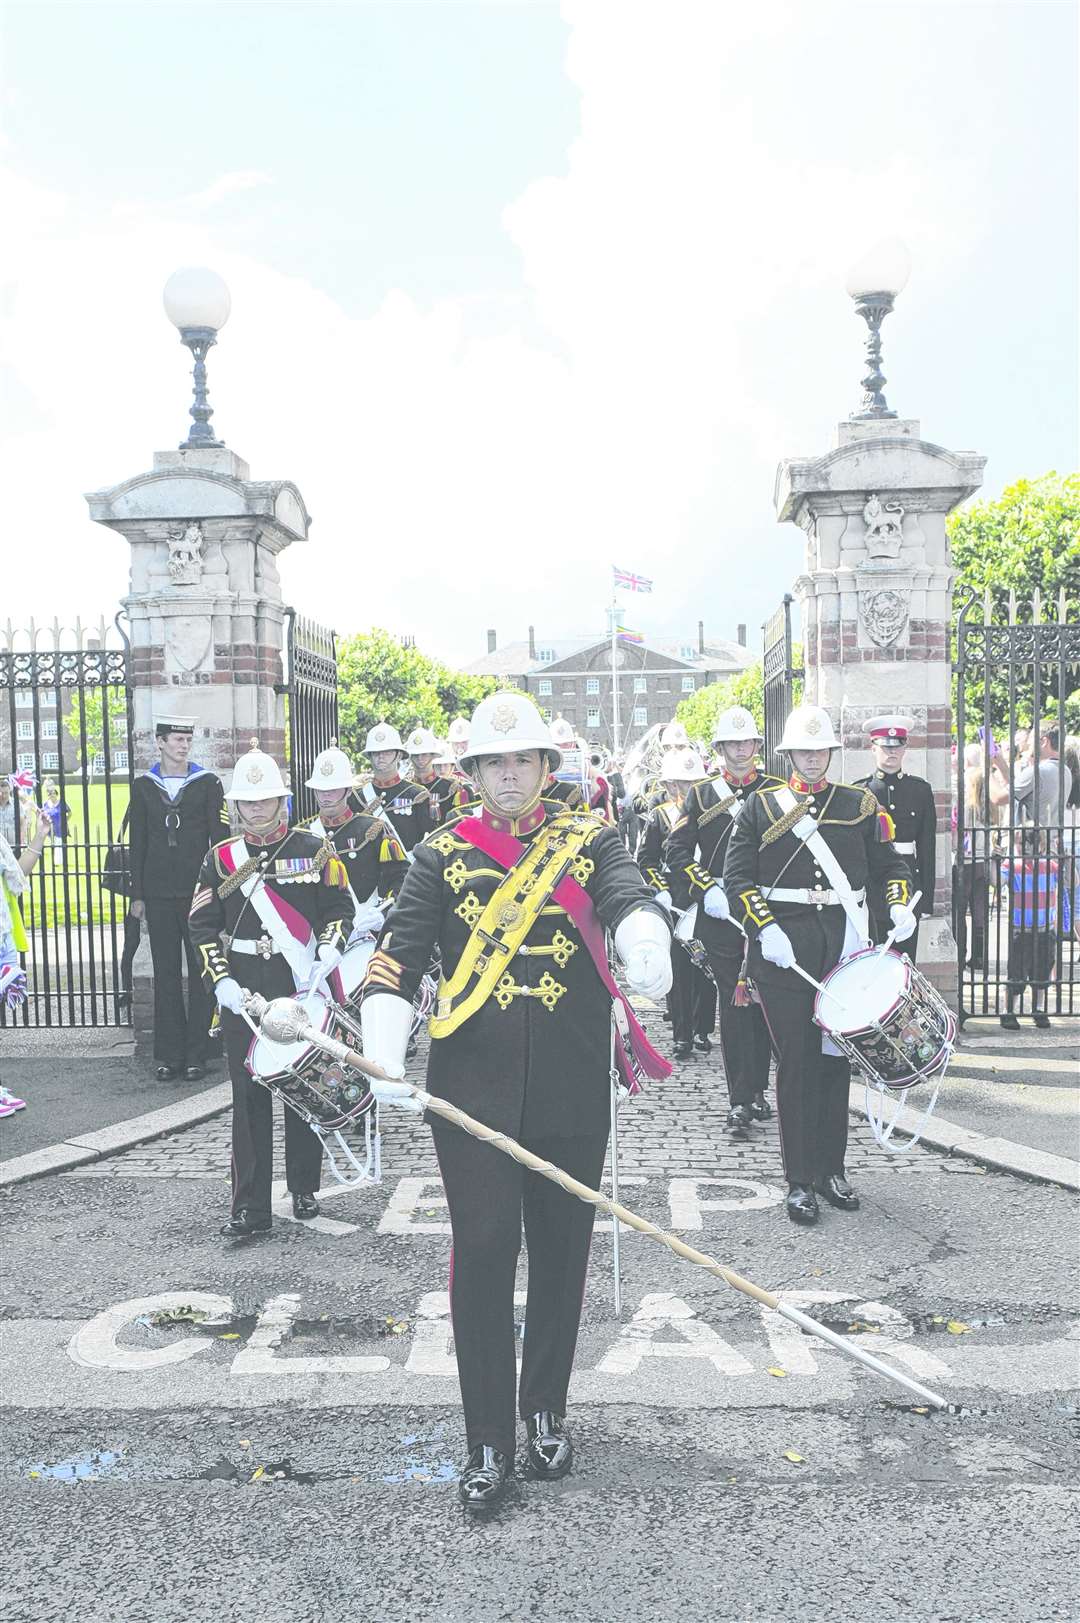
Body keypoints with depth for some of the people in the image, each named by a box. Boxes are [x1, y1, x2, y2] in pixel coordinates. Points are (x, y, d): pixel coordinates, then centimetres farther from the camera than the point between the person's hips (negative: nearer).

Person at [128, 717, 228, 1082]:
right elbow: (138, 843, 10)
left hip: (199, 891, -2)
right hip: (159, 895, 2)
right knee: (166, 974, 6)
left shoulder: (208, 783, 2)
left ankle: (197, 1054, 7)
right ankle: (169, 1055, 13)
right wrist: (137, 895, 6)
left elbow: (220, 837, 1)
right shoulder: (143, 786, 8)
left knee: (201, 972, 1)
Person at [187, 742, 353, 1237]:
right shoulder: (221, 858, 6)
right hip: (243, 992, 1)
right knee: (249, 1095, 3)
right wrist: (221, 981, -8)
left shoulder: (314, 850, 3)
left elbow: (339, 909, 4)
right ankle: (250, 1206, 10)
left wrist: (327, 956, -13)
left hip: (304, 987, -1)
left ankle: (304, 1189, 25)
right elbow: (202, 925, 4)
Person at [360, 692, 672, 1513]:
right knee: (482, 1247, -2)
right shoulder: (444, 852, 6)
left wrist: (645, 943, -39)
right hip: (473, 1080, -1)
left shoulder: (590, 838, 6)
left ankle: (547, 1412, 33)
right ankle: (488, 1443, 13)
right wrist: (384, 1056, -17)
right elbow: (398, 955, -2)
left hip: (574, 1079, 1)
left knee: (562, 1246, 12)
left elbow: (630, 897, -15)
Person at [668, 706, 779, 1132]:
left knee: (763, 1000, 8)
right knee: (733, 1001, -2)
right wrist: (707, 889, -11)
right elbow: (677, 850, 2)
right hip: (720, 913, -1)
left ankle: (756, 1089, 22)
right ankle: (741, 1101, 0)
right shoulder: (701, 795, 7)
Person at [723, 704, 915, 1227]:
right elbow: (735, 875, -1)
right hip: (783, 945, -3)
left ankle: (832, 1170, 22)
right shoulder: (762, 805, 4)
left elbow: (889, 865, 15)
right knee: (796, 1061, 0)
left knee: (836, 1056, 10)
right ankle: (800, 1181, 9)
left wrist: (899, 907, -5)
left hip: (845, 942, 3)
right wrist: (764, 929, -14)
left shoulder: (860, 804, 11)